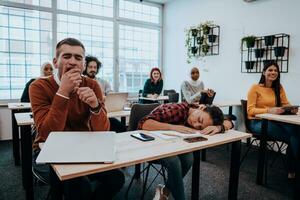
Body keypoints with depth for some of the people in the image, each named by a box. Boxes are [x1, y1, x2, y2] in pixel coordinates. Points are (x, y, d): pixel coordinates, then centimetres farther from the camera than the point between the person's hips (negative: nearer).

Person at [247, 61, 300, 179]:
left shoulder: (279, 88, 13)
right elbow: (250, 110, -10)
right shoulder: (255, 88, -4)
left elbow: (286, 104, 9)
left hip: (273, 121, 5)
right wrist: (269, 110, -25)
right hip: (257, 122, -5)